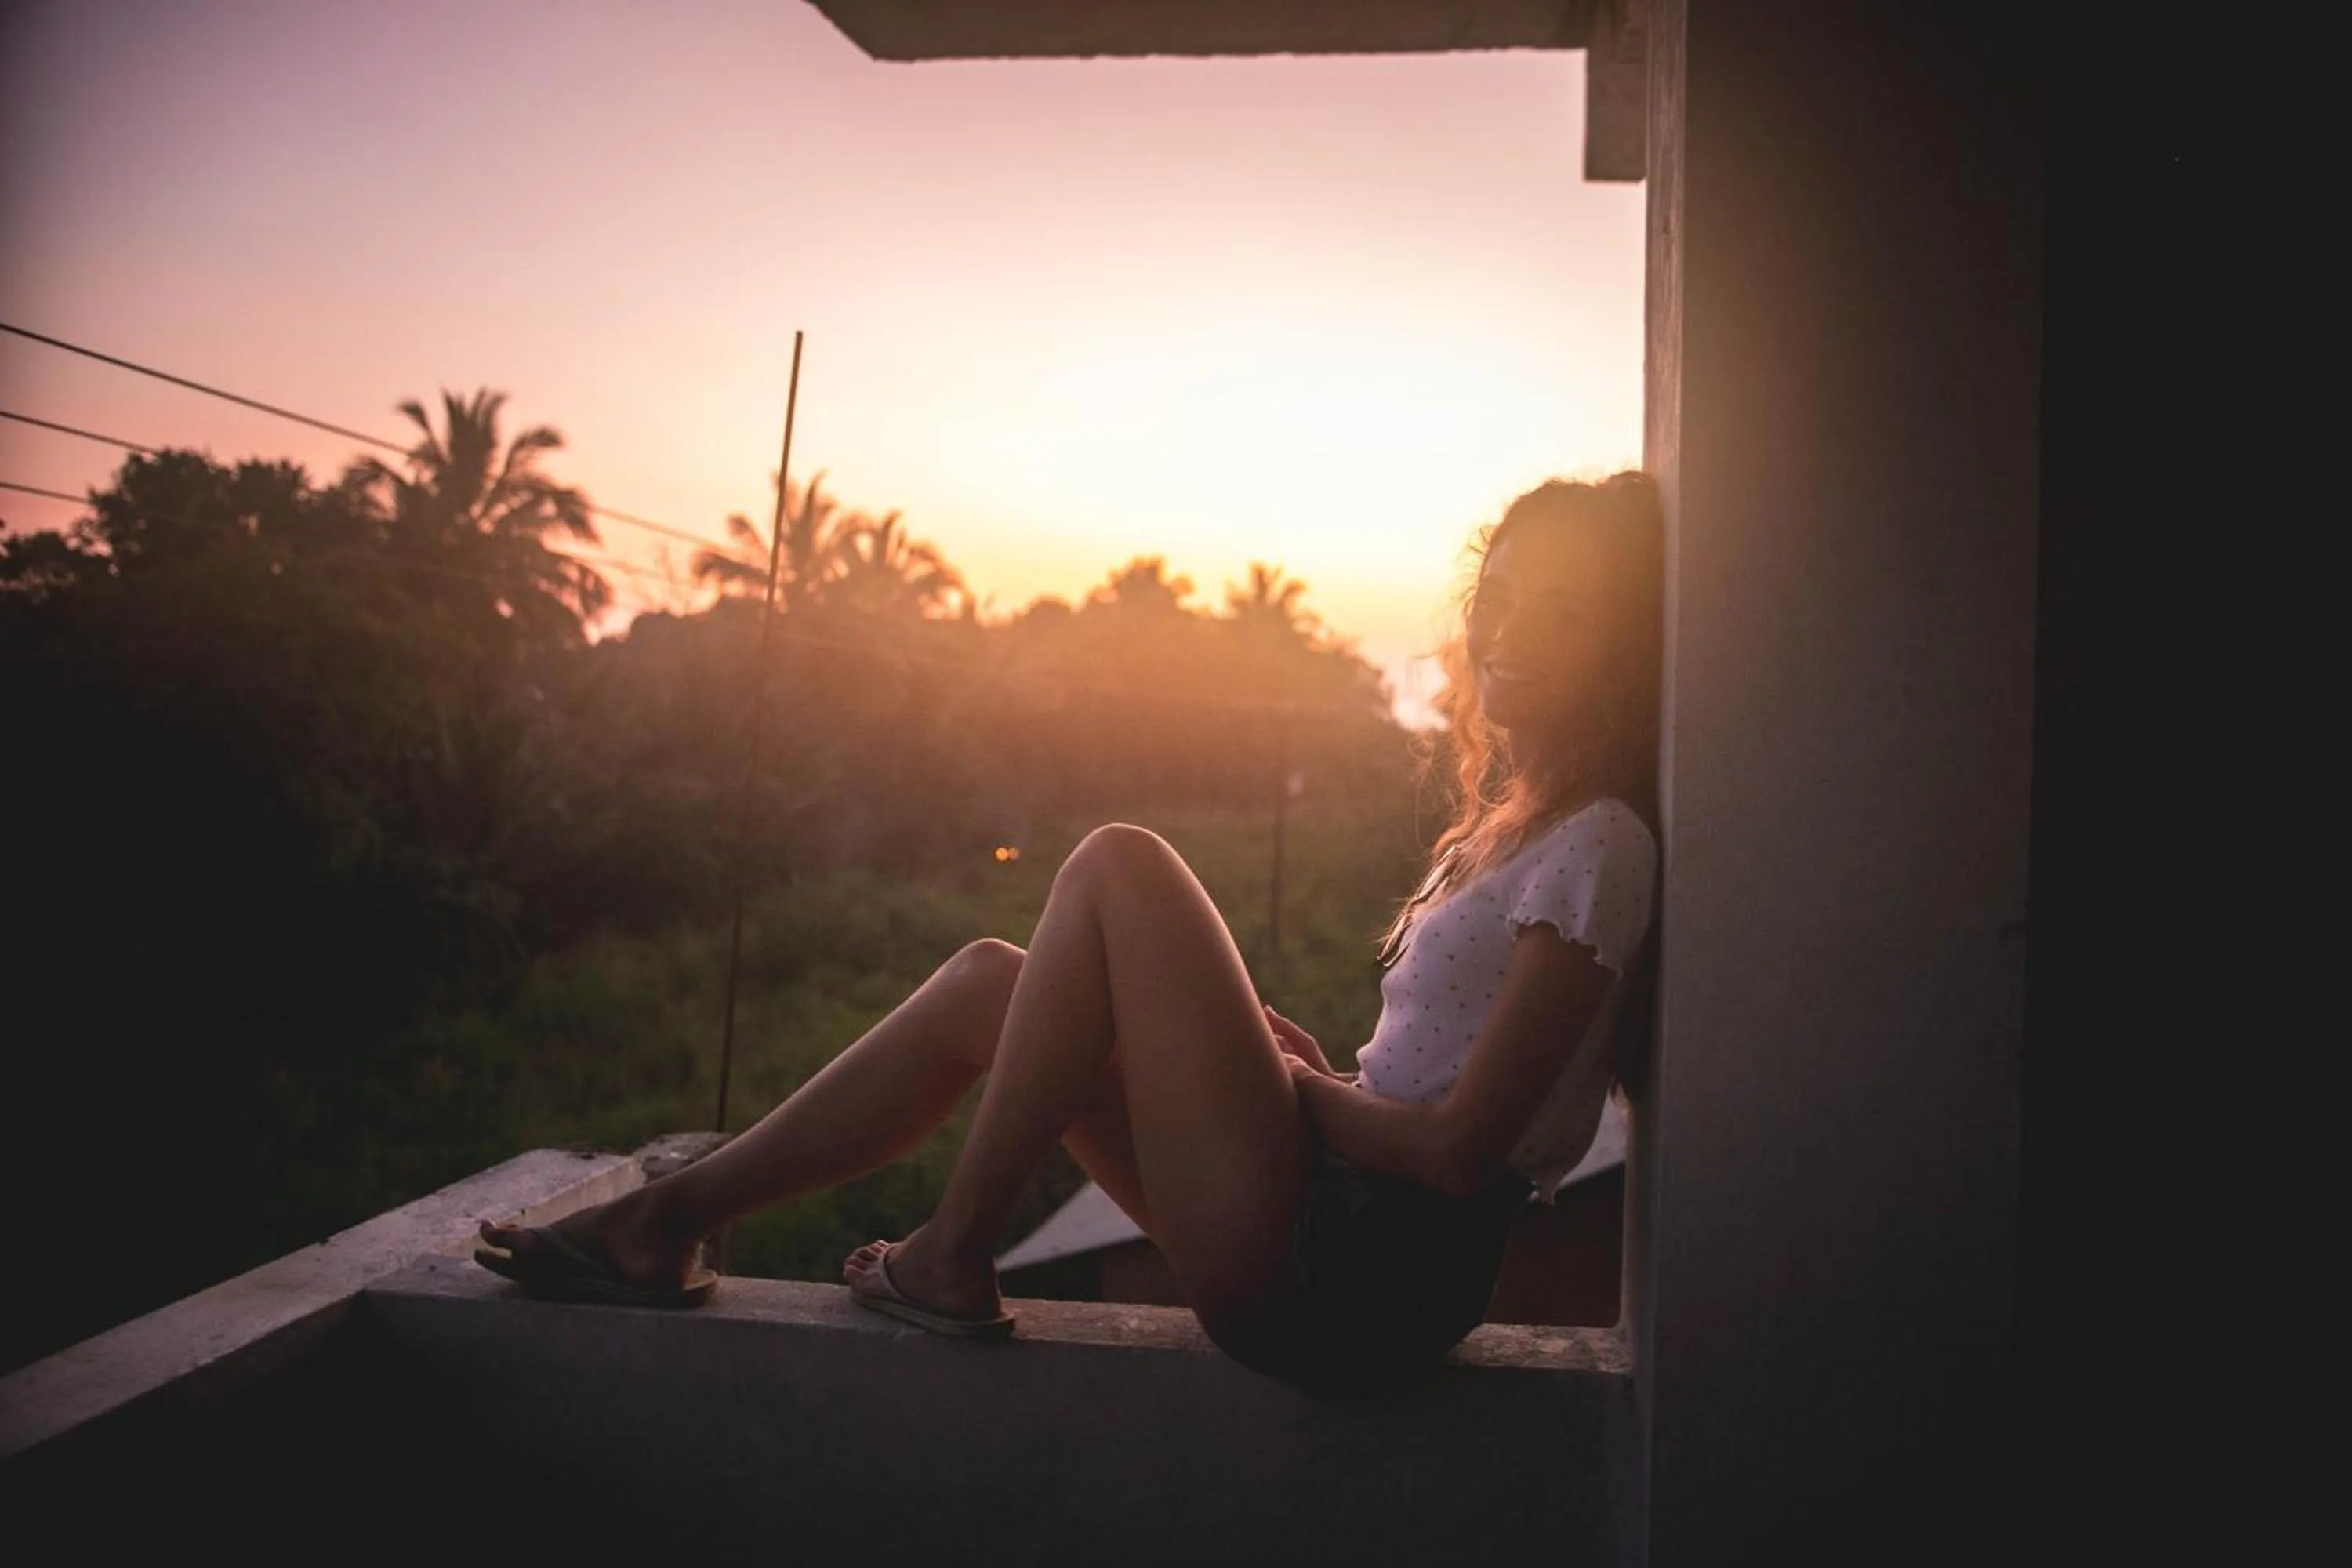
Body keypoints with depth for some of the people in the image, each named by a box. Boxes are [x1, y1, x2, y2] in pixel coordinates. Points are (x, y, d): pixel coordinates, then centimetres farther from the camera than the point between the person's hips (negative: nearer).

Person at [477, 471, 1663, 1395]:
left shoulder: (1597, 846, -12)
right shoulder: (1513, 819, 17)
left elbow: (1459, 1147, -19)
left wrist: (1298, 1089, -3)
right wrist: (1311, 1072, 3)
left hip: (1347, 1282, -9)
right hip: (1336, 1256, 9)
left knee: (1117, 867, -13)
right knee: (989, 984, 4)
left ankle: (952, 1258, -6)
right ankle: (670, 1220, 8)